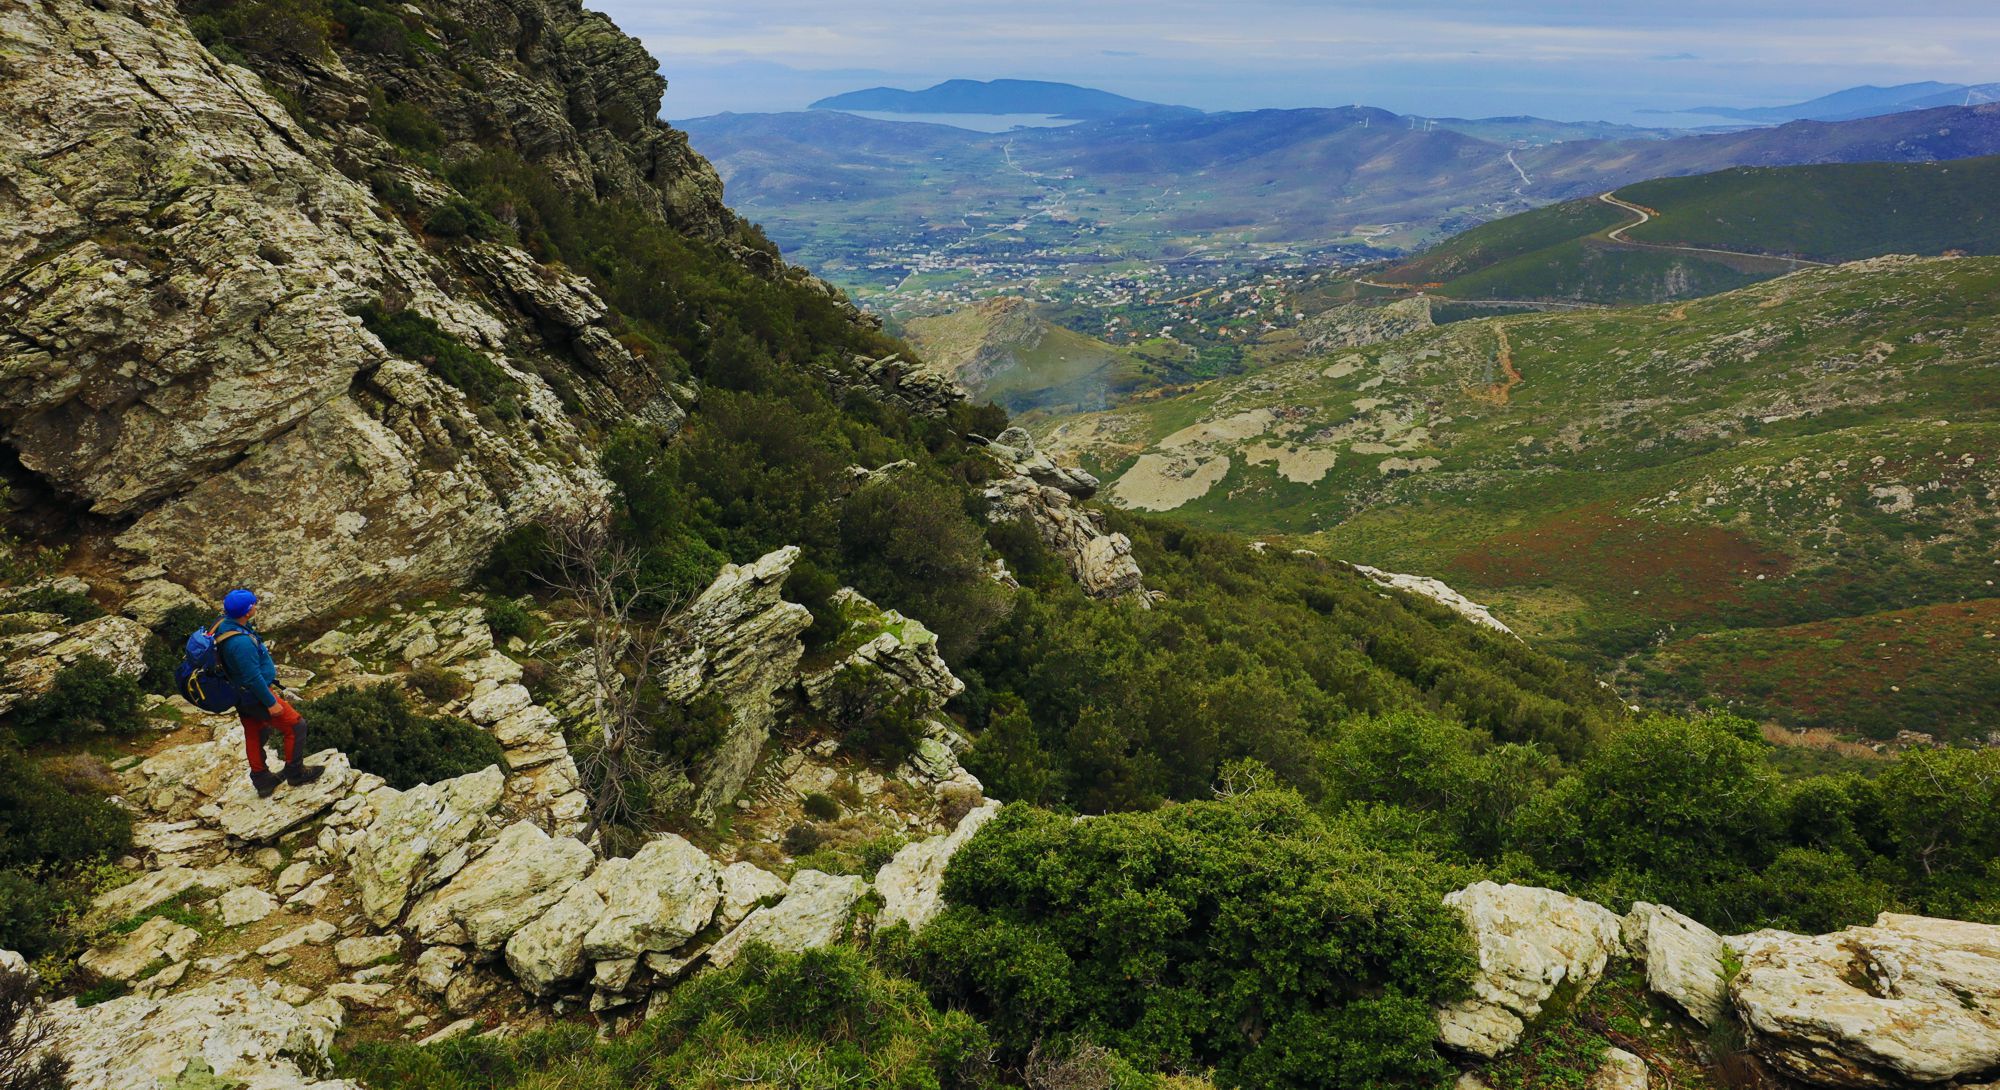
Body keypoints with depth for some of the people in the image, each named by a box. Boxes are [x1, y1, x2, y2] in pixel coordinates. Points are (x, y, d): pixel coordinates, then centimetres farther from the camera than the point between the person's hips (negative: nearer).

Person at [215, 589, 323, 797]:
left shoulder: (223, 625, -4)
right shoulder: (242, 642, -35)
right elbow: (253, 678, -29)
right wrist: (270, 703, -19)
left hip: (241, 695, 10)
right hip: (256, 696, -10)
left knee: (254, 734, 22)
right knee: (295, 726, 4)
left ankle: (262, 780, 36)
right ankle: (295, 773, 17)